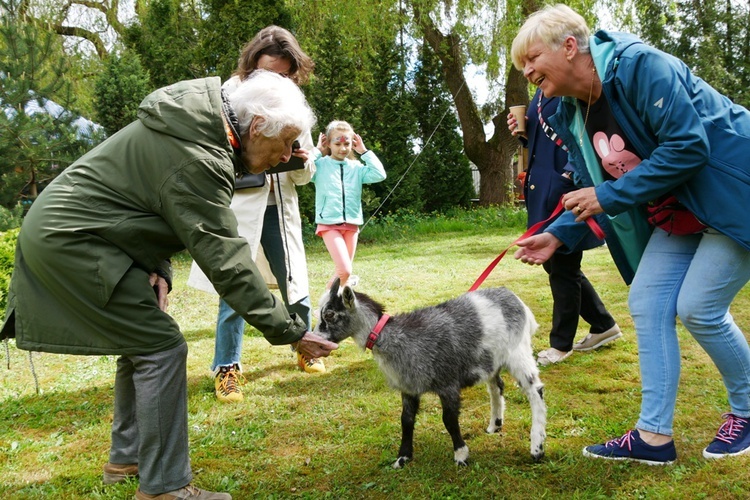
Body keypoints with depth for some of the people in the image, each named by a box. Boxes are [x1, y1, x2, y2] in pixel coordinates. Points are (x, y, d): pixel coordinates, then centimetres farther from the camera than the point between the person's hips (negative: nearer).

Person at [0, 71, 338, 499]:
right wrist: (291, 331, -22)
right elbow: (226, 262, -26)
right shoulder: (199, 162, -27)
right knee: (161, 348, -9)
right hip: (71, 242, -10)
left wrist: (157, 267, -2)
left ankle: (127, 459, 30)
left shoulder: (200, 122, 4)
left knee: (141, 343, 17)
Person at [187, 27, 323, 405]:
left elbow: (305, 175, 11)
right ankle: (226, 369, 10)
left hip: (280, 209, 4)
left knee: (295, 286, 11)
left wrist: (301, 161, -11)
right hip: (238, 208, -4)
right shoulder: (229, 97, -6)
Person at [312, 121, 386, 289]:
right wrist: (317, 151, -8)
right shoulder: (321, 164, -1)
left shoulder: (356, 167, 8)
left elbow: (379, 174, -6)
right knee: (344, 271, -17)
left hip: (352, 224, 4)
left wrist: (364, 152, -1)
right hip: (329, 225, -4)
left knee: (345, 271, 10)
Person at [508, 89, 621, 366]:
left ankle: (561, 344, 16)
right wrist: (523, 133, 3)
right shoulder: (542, 93, 14)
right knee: (553, 263, 16)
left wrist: (572, 177, -25)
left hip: (566, 189, -10)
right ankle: (604, 325, 30)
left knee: (563, 267, 1)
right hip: (542, 190, 10)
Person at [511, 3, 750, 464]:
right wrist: (558, 235, -1)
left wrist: (609, 195, -27)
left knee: (698, 308, -10)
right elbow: (595, 190, 11)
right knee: (647, 302, -1)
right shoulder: (571, 116, 2)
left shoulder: (640, 66, -23)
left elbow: (688, 145, -29)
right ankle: (655, 435, 6)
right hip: (679, 212, 8)